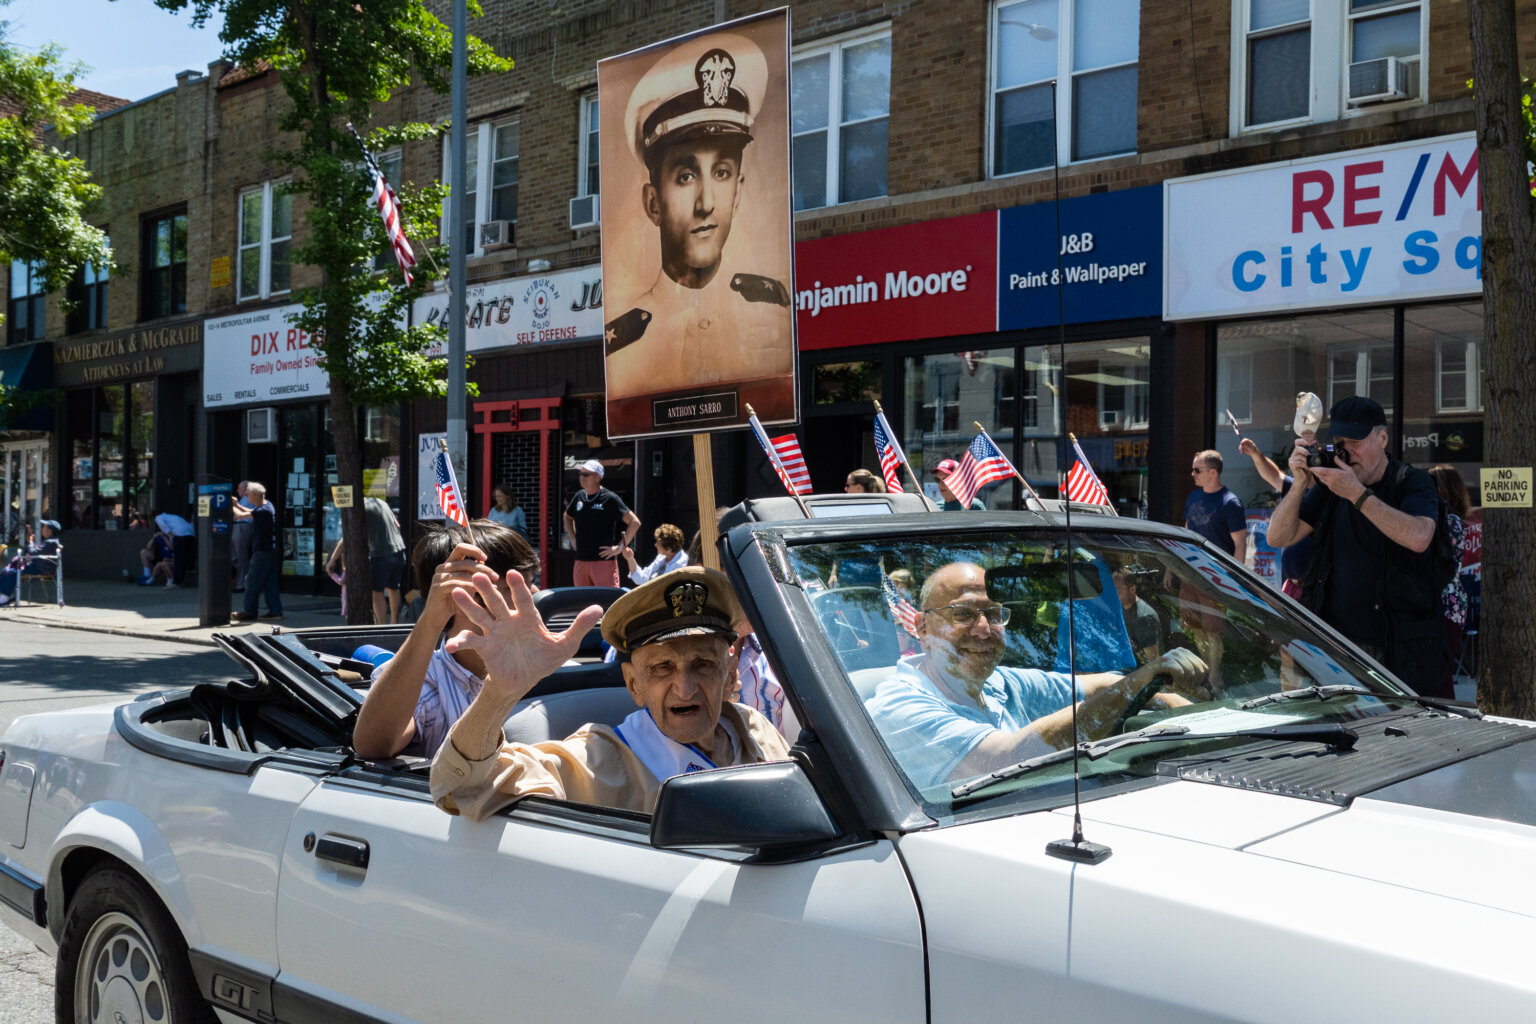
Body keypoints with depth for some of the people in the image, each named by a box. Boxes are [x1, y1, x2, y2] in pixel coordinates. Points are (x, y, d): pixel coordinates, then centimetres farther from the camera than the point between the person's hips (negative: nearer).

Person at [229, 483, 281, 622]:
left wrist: (232, 506, 0)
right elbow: (250, 512, 25)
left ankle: (249, 612, 7)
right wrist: (237, 504, 17)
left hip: (263, 552, -10)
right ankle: (275, 610, 14)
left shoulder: (263, 511, -22)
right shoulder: (266, 505, 8)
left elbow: (241, 515, -18)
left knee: (252, 582, 0)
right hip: (270, 549, 10)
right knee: (270, 581, 12)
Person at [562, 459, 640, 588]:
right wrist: (572, 538, 17)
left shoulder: (610, 499, -8)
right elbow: (567, 517, 31)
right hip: (580, 562, 6)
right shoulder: (579, 496, 10)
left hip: (604, 561, -6)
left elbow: (635, 522, -10)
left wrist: (620, 547, -12)